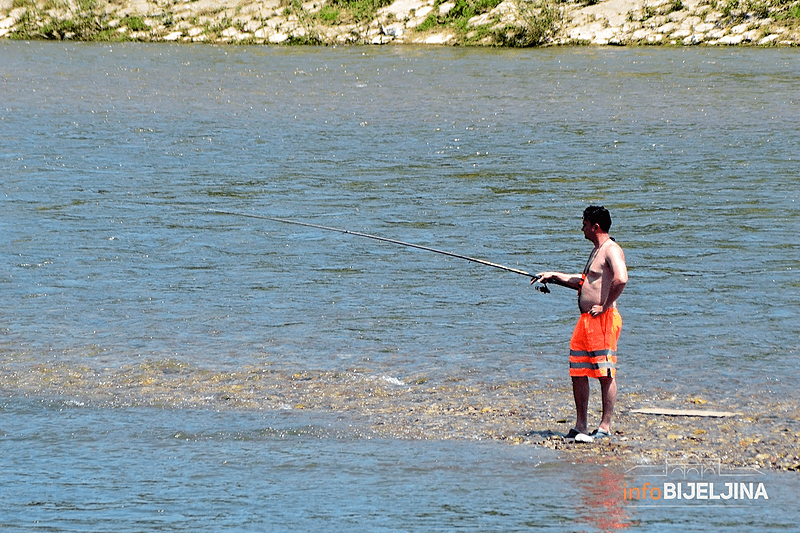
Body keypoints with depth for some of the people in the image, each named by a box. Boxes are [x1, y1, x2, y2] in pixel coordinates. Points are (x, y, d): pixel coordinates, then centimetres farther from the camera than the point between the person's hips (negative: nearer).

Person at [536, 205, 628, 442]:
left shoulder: (612, 250, -12)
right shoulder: (596, 251, 21)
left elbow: (621, 279, -29)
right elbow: (583, 281, 35)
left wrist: (605, 306, -22)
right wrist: (554, 276, 30)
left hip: (604, 320, -10)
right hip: (585, 320, 10)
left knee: (606, 373, -5)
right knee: (578, 372, 8)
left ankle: (605, 426, -1)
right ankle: (581, 426, 13)